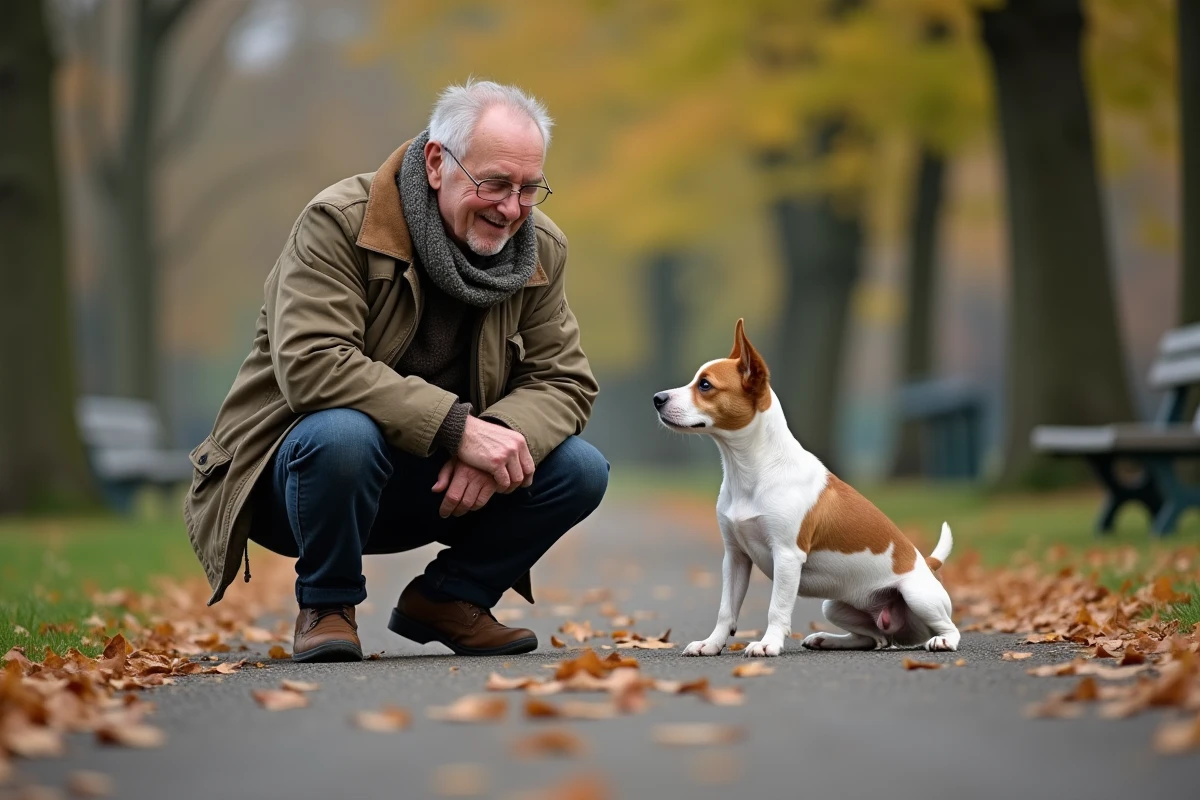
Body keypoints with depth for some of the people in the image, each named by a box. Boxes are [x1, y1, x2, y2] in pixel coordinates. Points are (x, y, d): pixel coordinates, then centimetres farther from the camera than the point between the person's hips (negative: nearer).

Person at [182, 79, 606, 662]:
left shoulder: (541, 251, 0)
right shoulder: (338, 223, -18)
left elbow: (565, 381, -2)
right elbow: (310, 364, -30)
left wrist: (502, 437, -26)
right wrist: (457, 427, -36)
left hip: (438, 483, 5)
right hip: (296, 470, -5)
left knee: (579, 471, -17)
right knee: (342, 433, -39)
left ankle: (447, 598, 7)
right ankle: (326, 606, -10)